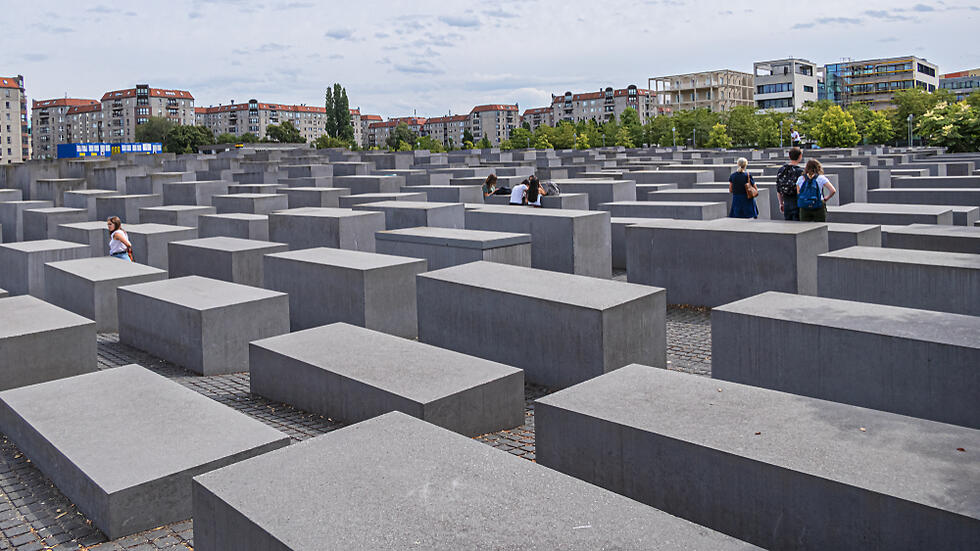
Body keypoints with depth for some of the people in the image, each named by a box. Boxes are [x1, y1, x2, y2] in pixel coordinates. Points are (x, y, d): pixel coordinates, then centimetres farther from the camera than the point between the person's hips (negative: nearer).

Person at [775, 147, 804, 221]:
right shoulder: (800, 171, -14)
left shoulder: (781, 170, 3)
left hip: (786, 203, 5)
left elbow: (778, 190, 9)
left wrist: (781, 203, 18)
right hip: (797, 203, -5)